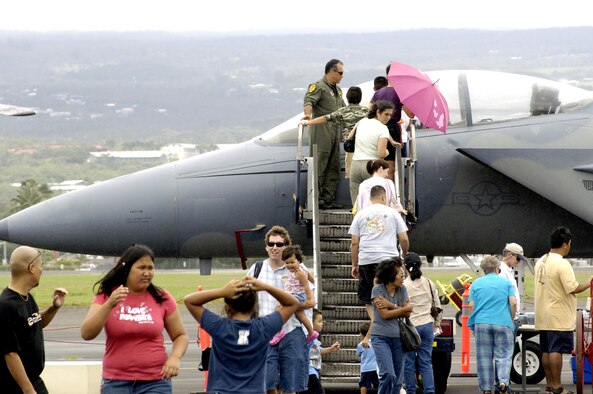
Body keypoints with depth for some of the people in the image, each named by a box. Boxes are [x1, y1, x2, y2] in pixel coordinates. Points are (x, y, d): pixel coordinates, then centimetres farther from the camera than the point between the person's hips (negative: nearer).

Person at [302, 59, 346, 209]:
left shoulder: (337, 89, 24)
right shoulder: (318, 86, -6)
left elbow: (343, 108, 37)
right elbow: (309, 101, -23)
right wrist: (308, 114, -42)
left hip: (335, 132, 9)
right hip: (321, 132, -9)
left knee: (334, 167, 7)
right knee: (319, 166, -9)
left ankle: (328, 198, 11)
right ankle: (316, 199, -8)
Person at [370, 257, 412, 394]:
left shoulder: (402, 289, 6)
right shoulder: (378, 289, -6)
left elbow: (408, 313, -1)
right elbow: (384, 315, -12)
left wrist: (391, 306, -13)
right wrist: (403, 308, -6)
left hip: (398, 337, 5)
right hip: (381, 337, -5)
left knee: (397, 379, 4)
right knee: (388, 375, -19)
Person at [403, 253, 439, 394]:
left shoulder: (403, 286, -10)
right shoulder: (429, 283, 3)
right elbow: (437, 305, 10)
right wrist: (436, 324, 20)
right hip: (427, 325, 4)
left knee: (409, 363, 6)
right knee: (426, 362, 5)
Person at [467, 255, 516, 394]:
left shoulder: (476, 283, 9)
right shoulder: (506, 283, 6)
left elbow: (471, 306, 4)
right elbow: (513, 303, -2)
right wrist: (511, 320, 11)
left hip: (482, 323, 1)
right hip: (503, 323, -1)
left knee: (484, 357, 5)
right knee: (503, 355, 3)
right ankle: (503, 381, -19)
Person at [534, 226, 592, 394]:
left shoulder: (541, 262, 10)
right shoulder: (562, 264, -17)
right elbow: (573, 288, -20)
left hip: (543, 316, 8)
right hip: (559, 317, -8)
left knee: (546, 351, 11)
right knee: (556, 350, -7)